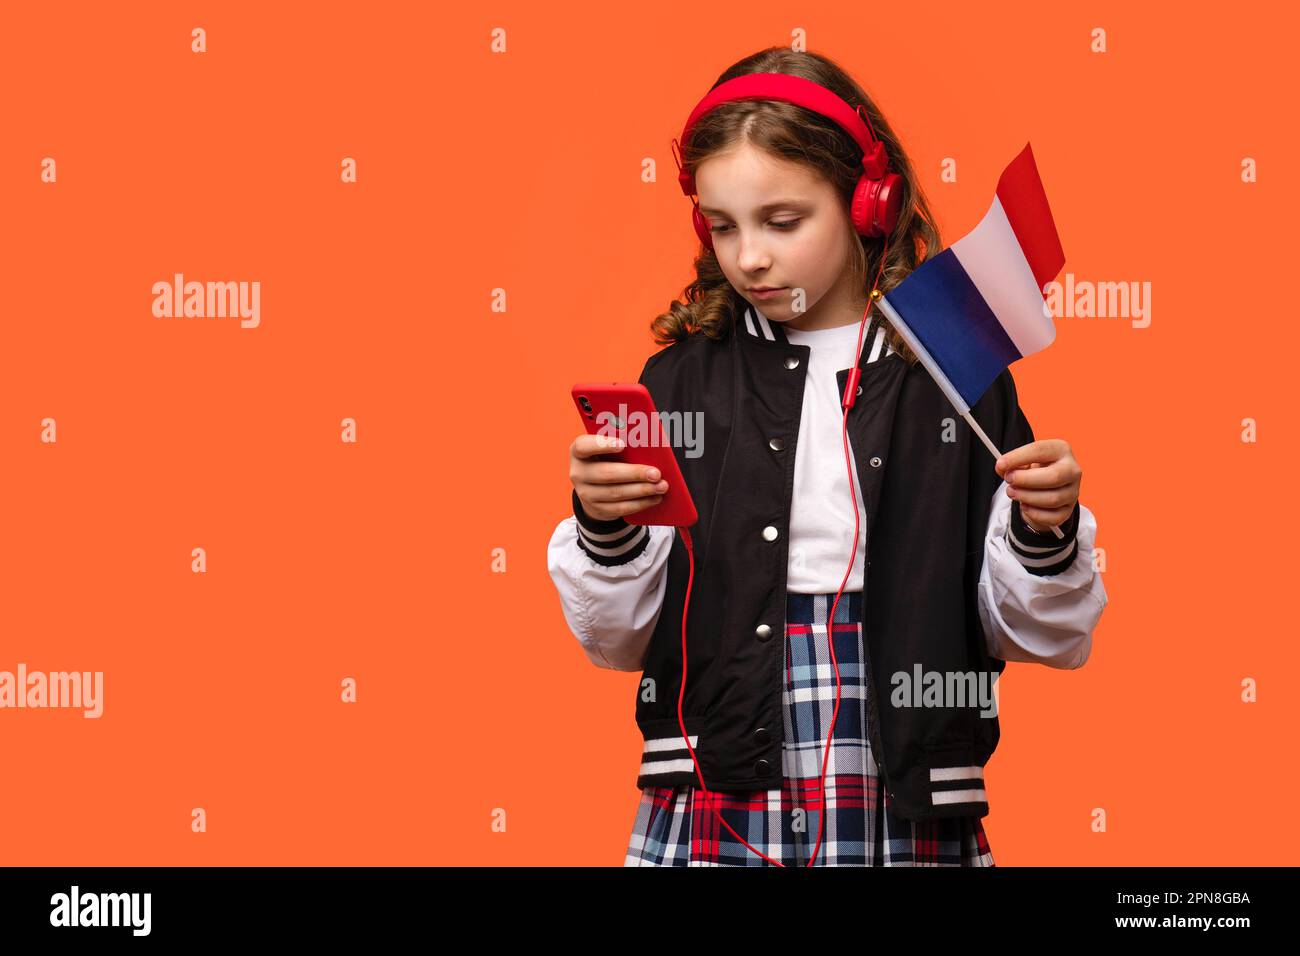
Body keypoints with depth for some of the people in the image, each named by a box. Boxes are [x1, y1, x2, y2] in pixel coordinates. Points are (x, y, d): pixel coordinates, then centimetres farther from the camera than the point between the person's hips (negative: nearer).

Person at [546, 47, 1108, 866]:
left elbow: (1038, 632, 5)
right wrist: (604, 531, -13)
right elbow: (620, 639, 4)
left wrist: (1046, 535, -13)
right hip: (712, 816, 1)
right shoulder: (682, 382, 4)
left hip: (909, 821, -1)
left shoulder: (956, 378, 1)